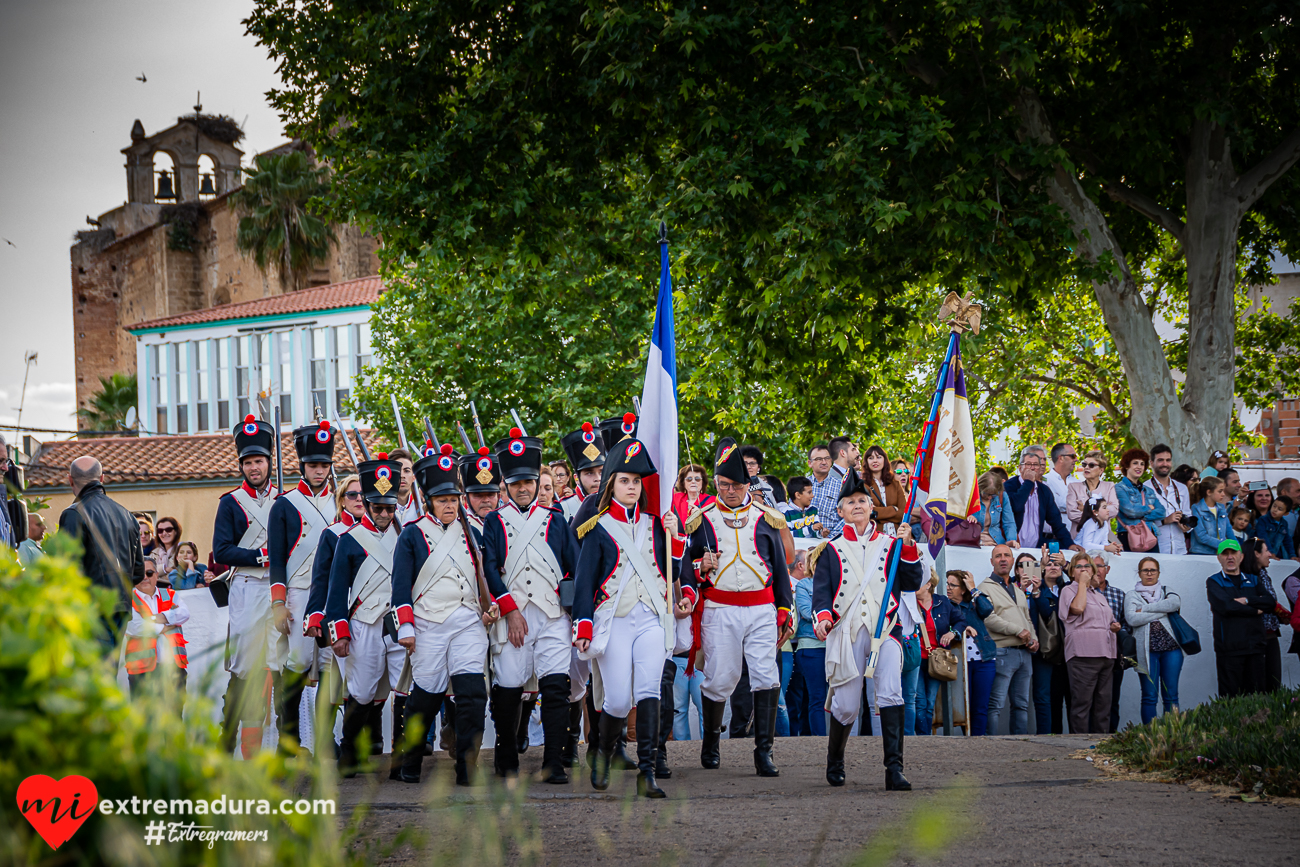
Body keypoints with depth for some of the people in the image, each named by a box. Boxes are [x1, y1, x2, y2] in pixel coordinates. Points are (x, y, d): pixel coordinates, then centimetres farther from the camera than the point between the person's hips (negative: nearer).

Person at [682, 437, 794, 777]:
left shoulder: (767, 519, 9)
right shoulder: (702, 520, 7)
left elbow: (780, 568, 13)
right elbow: (687, 567, 11)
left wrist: (785, 613, 9)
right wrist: (701, 568, -13)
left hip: (761, 611, 1)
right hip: (719, 612, 0)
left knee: (766, 678, -11)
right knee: (720, 679, 2)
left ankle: (764, 752, -10)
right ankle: (711, 742, 25)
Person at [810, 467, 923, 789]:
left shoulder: (890, 545, 14)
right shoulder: (832, 550, 12)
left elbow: (913, 584, 8)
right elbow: (821, 588, 4)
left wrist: (908, 548, -4)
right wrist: (823, 616, -15)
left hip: (885, 629, 0)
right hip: (847, 632, 0)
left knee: (891, 693, -20)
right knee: (846, 705, 1)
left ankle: (894, 770, -22)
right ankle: (834, 762, 28)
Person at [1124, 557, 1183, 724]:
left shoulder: (1166, 591, 15)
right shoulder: (1132, 596, 10)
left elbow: (1175, 603, -9)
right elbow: (1132, 619, -9)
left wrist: (1145, 609, -9)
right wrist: (1162, 612, -6)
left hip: (1171, 647, 2)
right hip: (1147, 650, -2)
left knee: (1171, 696, 1)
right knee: (1149, 696, -3)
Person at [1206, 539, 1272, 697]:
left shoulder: (1253, 580, 20)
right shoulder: (1214, 582, 6)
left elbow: (1270, 603, 4)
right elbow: (1225, 606, -12)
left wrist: (1246, 601, -10)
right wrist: (1256, 611, -2)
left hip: (1255, 647, 4)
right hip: (1229, 647, -4)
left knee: (1256, 694, 3)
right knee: (1230, 696, -6)